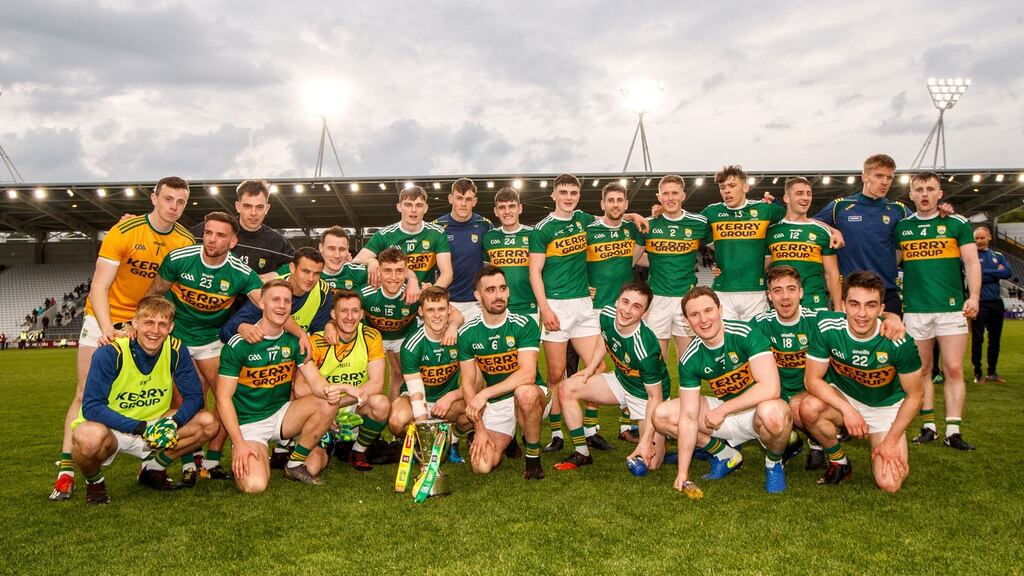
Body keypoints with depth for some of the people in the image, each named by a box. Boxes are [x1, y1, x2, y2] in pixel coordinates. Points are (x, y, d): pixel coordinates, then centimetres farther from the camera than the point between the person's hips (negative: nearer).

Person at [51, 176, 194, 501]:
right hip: (104, 319, -2)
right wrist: (108, 329, -31)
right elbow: (99, 287, -19)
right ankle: (66, 471, 0)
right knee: (86, 394, -5)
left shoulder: (187, 242, -7)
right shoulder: (124, 232, -17)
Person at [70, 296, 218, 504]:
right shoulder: (110, 353, -22)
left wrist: (174, 422, -27)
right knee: (89, 437, -39)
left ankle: (153, 469, 9)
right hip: (109, 429, -4)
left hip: (153, 425, 4)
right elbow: (91, 408, -23)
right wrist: (140, 429, -33)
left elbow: (194, 397, -7)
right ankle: (94, 481, -2)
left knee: (209, 423, -15)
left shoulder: (176, 350, -12)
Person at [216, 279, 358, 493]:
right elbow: (223, 397, -12)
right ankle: (241, 461, 12)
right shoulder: (238, 344, -13)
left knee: (329, 404, -21)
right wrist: (239, 443, -20)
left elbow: (316, 381, -7)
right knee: (255, 484, -26)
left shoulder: (293, 341, 0)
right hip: (248, 424, -4)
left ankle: (296, 463, -1)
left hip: (281, 415, 4)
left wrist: (331, 389, -33)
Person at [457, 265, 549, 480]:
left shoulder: (523, 325, -14)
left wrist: (485, 394, -29)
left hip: (532, 396, -3)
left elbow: (527, 374, -25)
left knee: (525, 392, -39)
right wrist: (479, 428, -9)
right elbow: (468, 383, -1)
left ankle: (533, 456, -14)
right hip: (495, 405, 3)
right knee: (482, 465, -14)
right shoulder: (467, 333, -4)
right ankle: (507, 440, 22)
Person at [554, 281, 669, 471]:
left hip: (646, 395, -6)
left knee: (649, 464, -14)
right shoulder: (607, 315, -18)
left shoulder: (646, 349, -36)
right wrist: (591, 368, 5)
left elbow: (655, 396, -26)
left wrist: (646, 440, -28)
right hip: (620, 380, 6)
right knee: (567, 388, -9)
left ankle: (662, 433, 22)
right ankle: (582, 454, 3)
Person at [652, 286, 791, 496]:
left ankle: (774, 463, -4)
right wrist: (682, 473, -14)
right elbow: (689, 417, -11)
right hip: (724, 412, 5)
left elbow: (770, 388, -32)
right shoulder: (689, 359, -11)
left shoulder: (746, 334, -23)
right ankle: (726, 455, 11)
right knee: (662, 416, -10)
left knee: (772, 412, -40)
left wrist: (721, 410, -24)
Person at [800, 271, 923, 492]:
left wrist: (891, 440, -12)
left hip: (886, 408, -1)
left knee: (889, 484, -17)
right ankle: (839, 462, -4)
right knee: (809, 408, -34)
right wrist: (847, 409, -28)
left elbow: (914, 394, -10)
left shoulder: (899, 342, -25)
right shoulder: (827, 327, -23)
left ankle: (883, 448, 20)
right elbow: (812, 379, -16)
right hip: (842, 397, 1)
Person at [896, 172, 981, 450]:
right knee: (922, 370, 6)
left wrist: (974, 296, -12)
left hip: (952, 307, -2)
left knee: (954, 370, -3)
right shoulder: (901, 227, 10)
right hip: (915, 309, 2)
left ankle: (953, 431, 1)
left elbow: (972, 262, 1)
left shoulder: (958, 223, 5)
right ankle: (928, 426, 14)